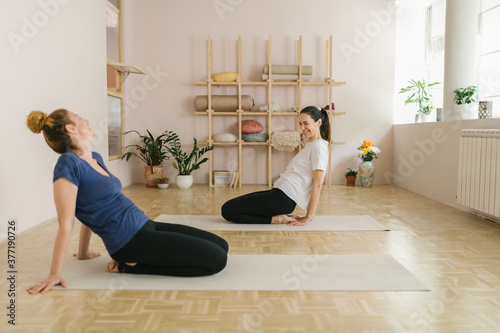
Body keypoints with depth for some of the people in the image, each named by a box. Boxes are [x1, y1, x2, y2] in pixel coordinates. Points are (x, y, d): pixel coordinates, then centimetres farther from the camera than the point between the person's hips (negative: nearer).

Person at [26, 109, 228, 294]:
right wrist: (55, 274, -12)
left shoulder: (95, 158, 14)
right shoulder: (68, 164, -13)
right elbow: (65, 222, -15)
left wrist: (83, 253, 26)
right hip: (131, 240, -9)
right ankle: (132, 266, -6)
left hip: (145, 226, 9)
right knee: (217, 259, -15)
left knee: (221, 245, 10)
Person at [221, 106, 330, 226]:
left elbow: (317, 184, -16)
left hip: (284, 198, -11)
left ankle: (276, 219, -9)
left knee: (227, 210, -11)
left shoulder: (318, 146, -12)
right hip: (279, 192, 11)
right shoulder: (311, 145, 19)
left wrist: (309, 217, -15)